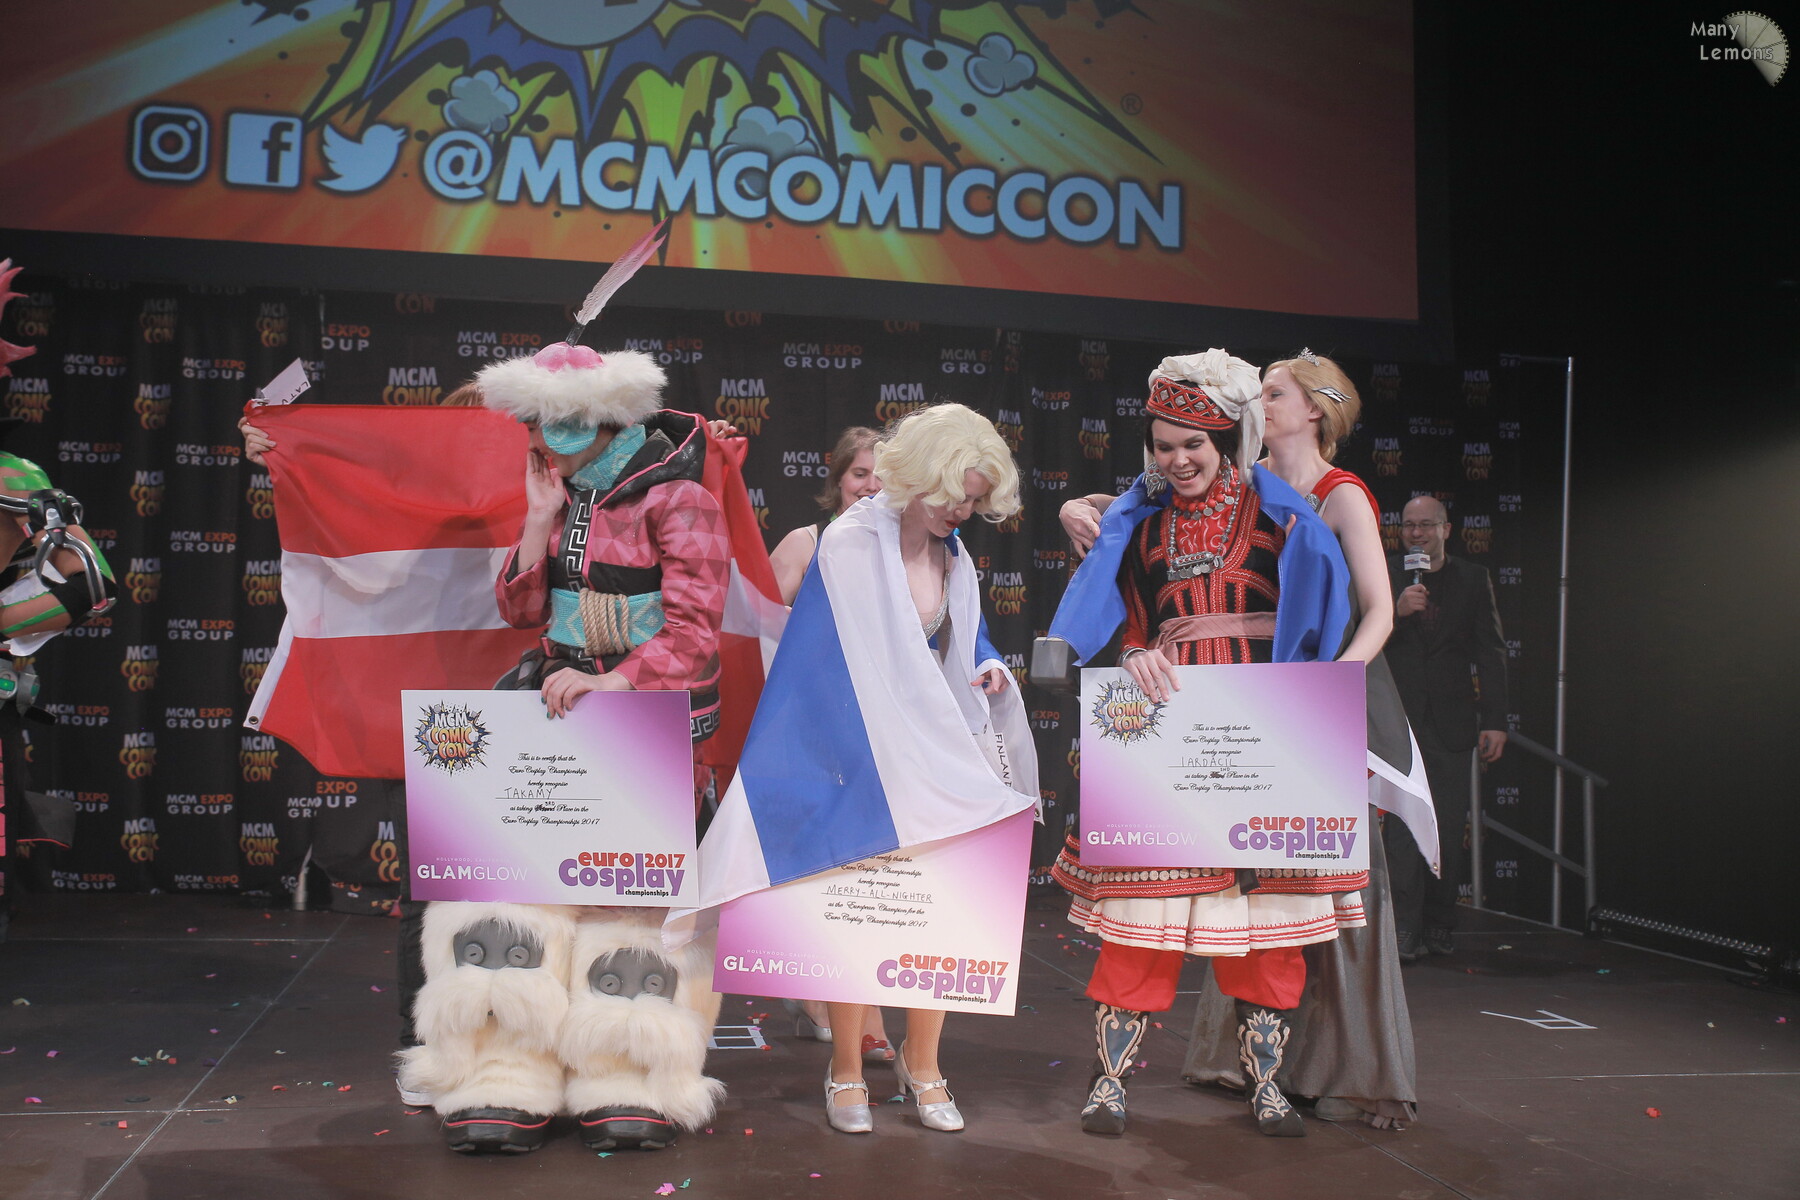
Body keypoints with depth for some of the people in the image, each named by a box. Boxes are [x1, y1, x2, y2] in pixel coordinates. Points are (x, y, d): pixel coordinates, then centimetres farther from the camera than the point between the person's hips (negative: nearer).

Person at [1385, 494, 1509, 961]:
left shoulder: (1473, 578, 10)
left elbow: (1491, 653, 8)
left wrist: (1495, 721, 0)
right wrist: (1396, 612, -14)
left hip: (1450, 721, 1)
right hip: (1397, 718, -1)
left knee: (1449, 826, 3)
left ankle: (1440, 924, 14)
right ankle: (1404, 927, -8)